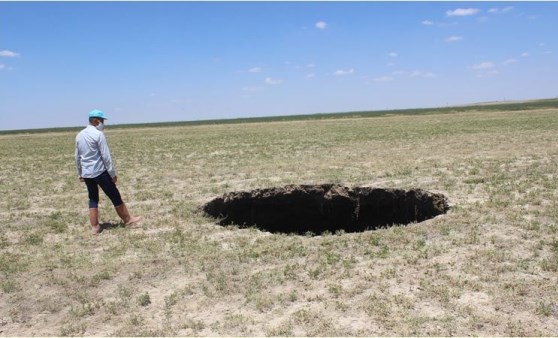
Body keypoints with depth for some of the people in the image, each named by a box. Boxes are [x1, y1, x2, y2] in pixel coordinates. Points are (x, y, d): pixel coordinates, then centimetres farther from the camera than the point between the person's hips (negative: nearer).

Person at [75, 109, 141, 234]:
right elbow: (106, 156, -15)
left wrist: (80, 173, 24)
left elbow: (77, 157, 15)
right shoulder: (98, 134, -14)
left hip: (86, 174, 7)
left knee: (93, 199, 15)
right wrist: (113, 173, -10)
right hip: (100, 172, -7)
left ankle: (95, 227, 15)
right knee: (115, 197, 5)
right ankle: (128, 220, 16)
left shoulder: (79, 135, 8)